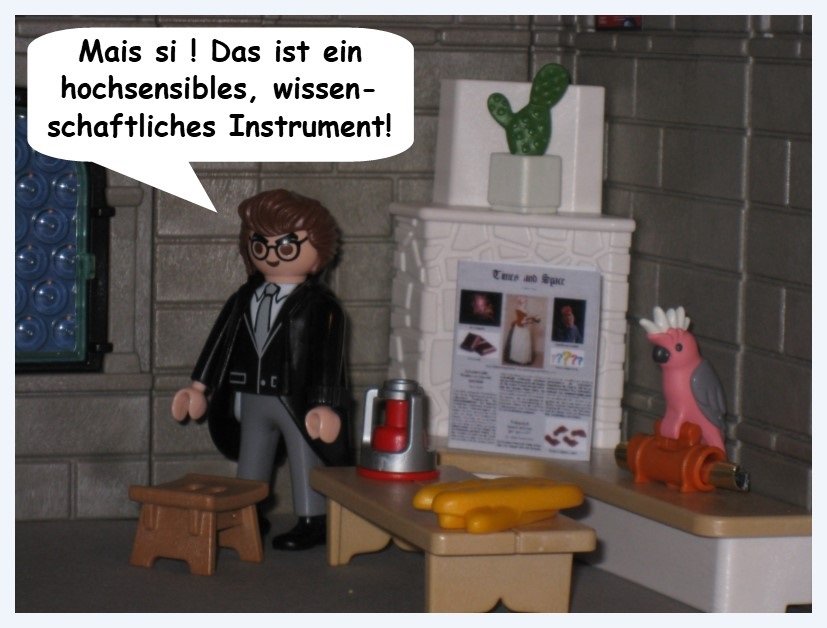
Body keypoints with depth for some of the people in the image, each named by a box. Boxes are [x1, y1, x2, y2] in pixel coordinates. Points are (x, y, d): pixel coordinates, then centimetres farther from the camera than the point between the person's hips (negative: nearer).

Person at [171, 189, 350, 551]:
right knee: (251, 463, 17)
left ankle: (311, 521, 10)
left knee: (306, 461, 2)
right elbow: (222, 341, 10)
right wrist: (199, 386, 10)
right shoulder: (246, 299, 6)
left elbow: (327, 357, -15)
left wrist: (324, 405, -20)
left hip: (298, 400, -6)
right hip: (253, 399, 6)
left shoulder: (319, 305, -12)